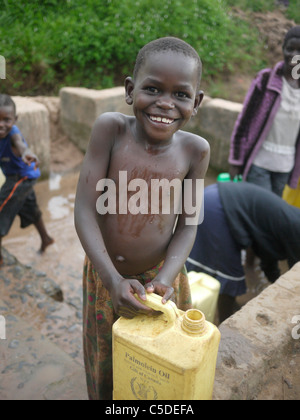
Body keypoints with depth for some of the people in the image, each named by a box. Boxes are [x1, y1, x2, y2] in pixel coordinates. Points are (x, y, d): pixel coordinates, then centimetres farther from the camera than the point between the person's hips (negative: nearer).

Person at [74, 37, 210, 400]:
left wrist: (166, 278, -20)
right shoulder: (111, 128, -18)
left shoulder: (194, 149, -13)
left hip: (161, 278, 1)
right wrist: (114, 280, -24)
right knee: (104, 374, 23)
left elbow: (186, 225, -6)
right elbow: (85, 209, -18)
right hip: (104, 277, 0)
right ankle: (102, 396, 52)